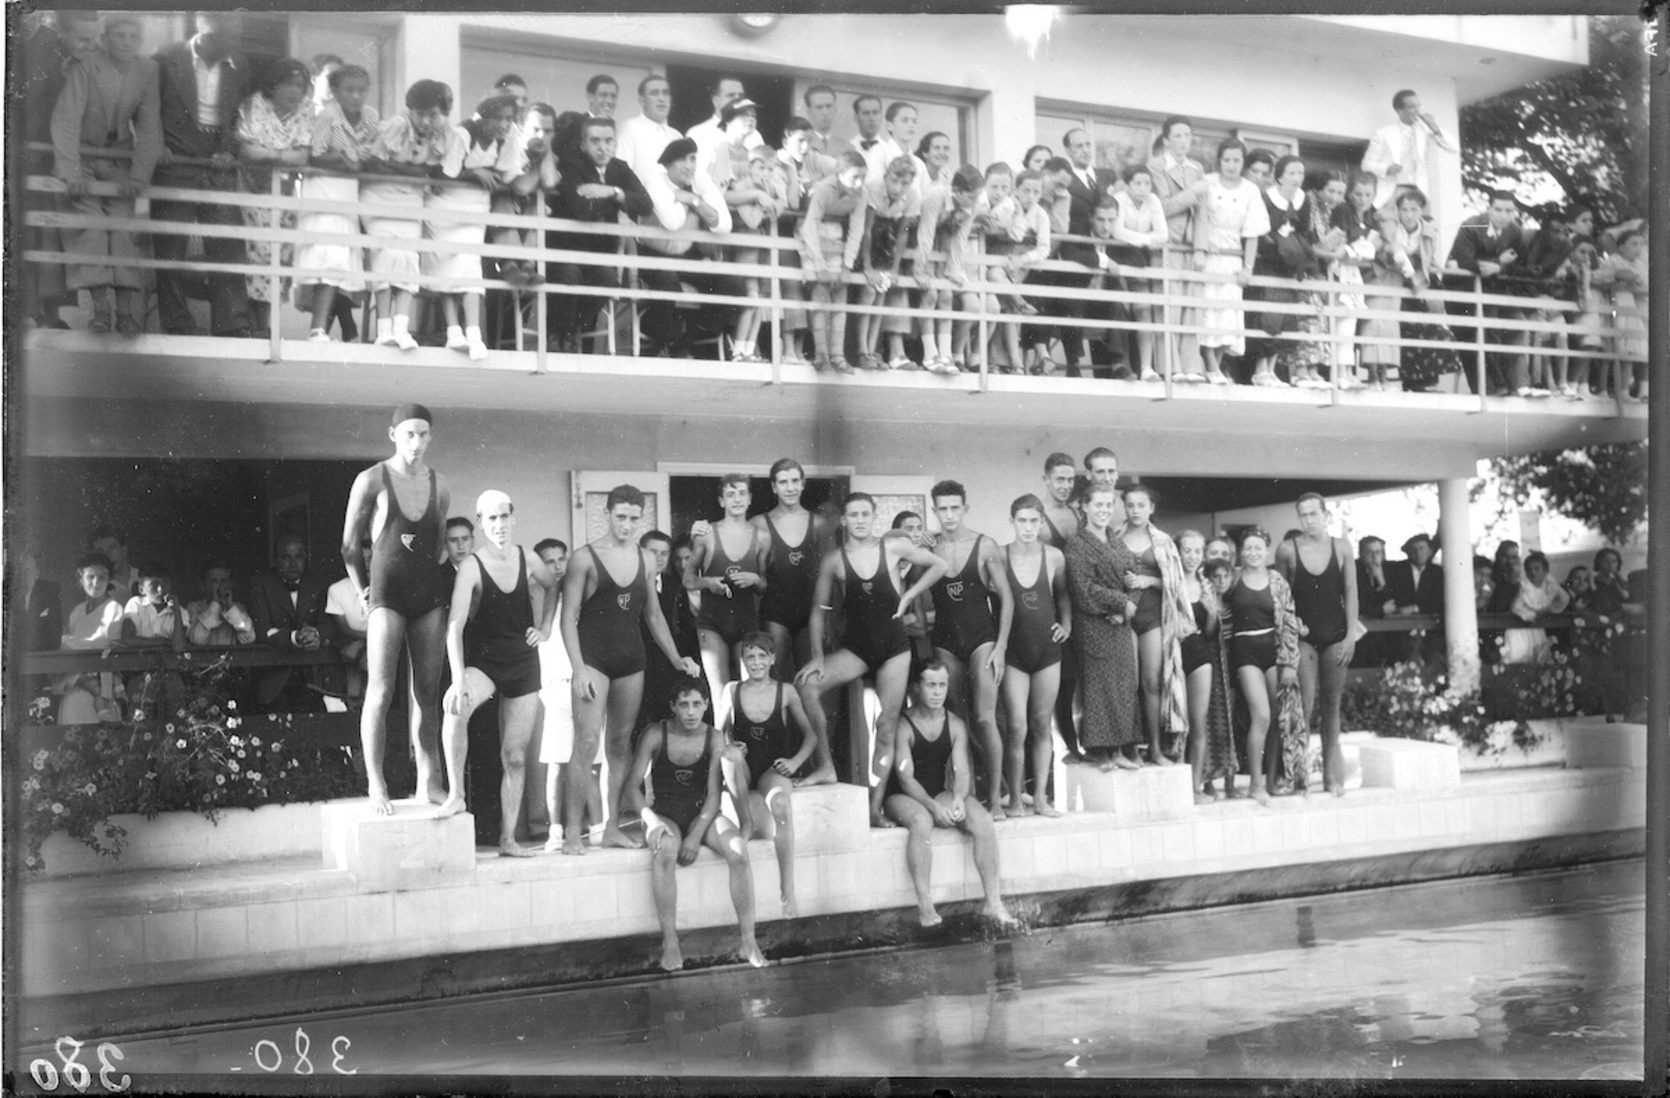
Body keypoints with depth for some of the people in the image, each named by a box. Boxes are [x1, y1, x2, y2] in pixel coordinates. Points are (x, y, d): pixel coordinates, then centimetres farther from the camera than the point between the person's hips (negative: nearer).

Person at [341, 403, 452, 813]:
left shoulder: (440, 488, 9)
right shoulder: (372, 481, -2)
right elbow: (349, 546, 5)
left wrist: (433, 576, 12)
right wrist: (363, 592, 3)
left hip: (429, 594, 4)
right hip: (387, 593, -4)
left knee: (427, 693, 4)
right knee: (381, 690, -10)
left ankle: (429, 781, 8)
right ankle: (375, 785, -8)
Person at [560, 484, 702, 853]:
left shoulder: (644, 559, 10)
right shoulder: (585, 558, -5)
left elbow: (653, 615, 17)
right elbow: (568, 617, -6)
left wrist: (676, 658, 10)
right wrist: (579, 669, -14)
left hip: (631, 657, 5)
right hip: (594, 656, -5)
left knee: (620, 744, 8)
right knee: (587, 743, -11)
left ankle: (613, 828, 14)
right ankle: (572, 832, -7)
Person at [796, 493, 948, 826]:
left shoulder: (893, 546, -3)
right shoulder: (833, 559, -2)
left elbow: (938, 566, 9)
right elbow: (819, 611, 1)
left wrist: (909, 595, -1)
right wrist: (817, 657, -7)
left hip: (894, 646, 0)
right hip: (855, 646, 0)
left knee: (886, 729, 0)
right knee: (807, 685, -24)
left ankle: (875, 808, 6)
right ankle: (825, 765, -14)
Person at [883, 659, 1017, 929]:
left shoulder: (955, 725, 5)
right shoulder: (903, 725, -10)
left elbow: (962, 772, -4)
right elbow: (905, 778, -17)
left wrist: (958, 798, -26)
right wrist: (932, 805, -33)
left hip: (940, 794, 4)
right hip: (903, 796, -4)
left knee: (982, 820, -23)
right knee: (921, 820, -39)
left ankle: (993, 902, -21)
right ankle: (925, 906, -36)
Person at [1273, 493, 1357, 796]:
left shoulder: (1341, 547, 2)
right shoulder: (1287, 550, -3)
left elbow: (1351, 593, 3)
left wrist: (1351, 634, -1)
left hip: (1336, 635, 2)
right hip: (1303, 635, -2)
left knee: (1331, 704, 5)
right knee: (1306, 702, -11)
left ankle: (1331, 774, 11)